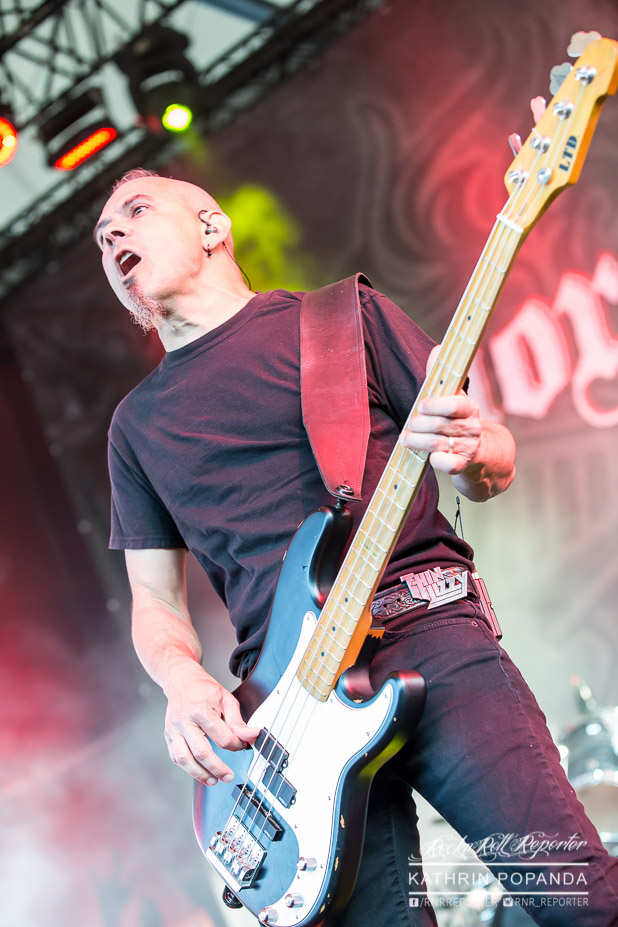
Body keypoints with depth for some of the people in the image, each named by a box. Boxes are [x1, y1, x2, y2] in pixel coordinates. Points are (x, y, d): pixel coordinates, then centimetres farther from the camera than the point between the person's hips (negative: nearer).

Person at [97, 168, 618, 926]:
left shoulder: (345, 316, 10)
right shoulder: (139, 422, 18)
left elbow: (497, 464, 10)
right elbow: (154, 601, 19)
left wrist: (470, 452, -14)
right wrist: (184, 682, -3)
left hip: (428, 636, -2)